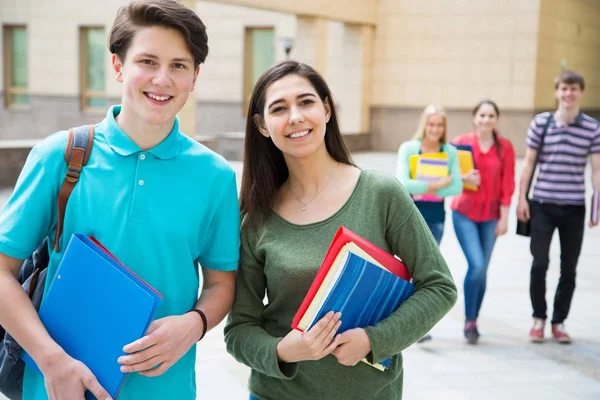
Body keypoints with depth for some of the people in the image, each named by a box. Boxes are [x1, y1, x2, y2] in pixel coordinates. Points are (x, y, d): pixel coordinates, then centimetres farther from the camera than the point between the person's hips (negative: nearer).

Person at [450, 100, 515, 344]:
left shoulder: (505, 147, -1)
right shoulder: (461, 142, -5)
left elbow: (507, 185, 0)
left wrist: (504, 217, -3)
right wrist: (464, 178, -19)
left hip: (490, 216, 2)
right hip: (464, 213, -2)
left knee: (482, 270, 8)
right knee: (476, 265, -12)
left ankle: (473, 320, 24)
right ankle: (469, 321, 5)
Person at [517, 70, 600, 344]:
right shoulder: (540, 122, 1)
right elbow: (529, 162, 5)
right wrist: (521, 198, 1)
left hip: (574, 208, 1)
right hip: (542, 205, -1)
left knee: (569, 269, 8)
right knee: (539, 264, -3)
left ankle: (559, 321, 22)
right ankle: (538, 318, 16)